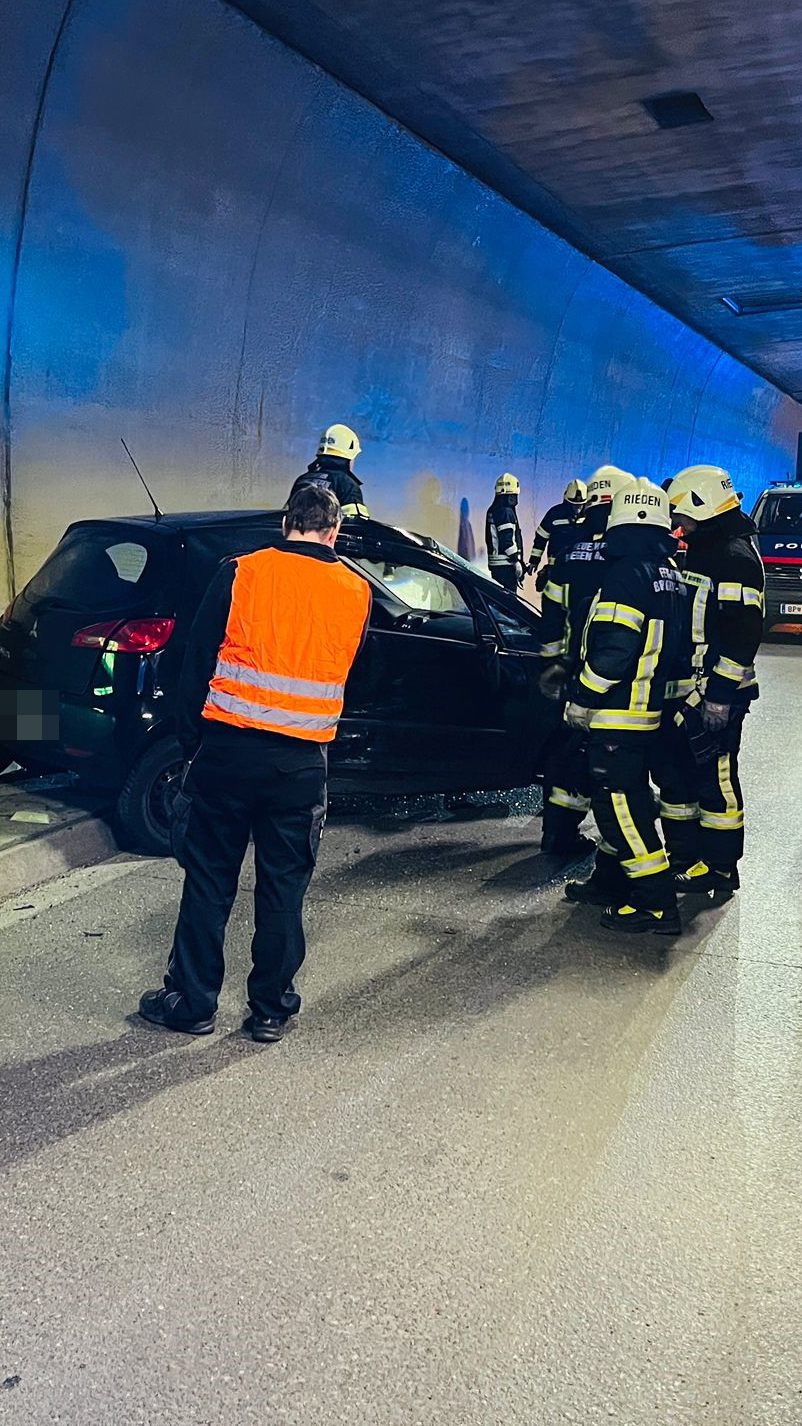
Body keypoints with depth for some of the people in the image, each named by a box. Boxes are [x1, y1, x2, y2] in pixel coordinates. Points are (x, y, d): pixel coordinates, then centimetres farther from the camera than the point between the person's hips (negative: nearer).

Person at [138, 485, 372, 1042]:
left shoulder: (240, 573, -3)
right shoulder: (357, 593, 2)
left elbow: (198, 663, -1)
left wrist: (192, 740, 8)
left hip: (227, 750, -1)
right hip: (302, 763, 1)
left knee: (208, 880, 10)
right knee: (283, 889, 11)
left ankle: (193, 1002, 20)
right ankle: (273, 1010, 21)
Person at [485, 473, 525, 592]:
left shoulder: (492, 511, 16)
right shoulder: (506, 512, -14)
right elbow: (507, 540, -20)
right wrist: (517, 562, -16)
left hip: (495, 563, 10)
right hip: (506, 564, -10)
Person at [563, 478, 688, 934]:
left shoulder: (628, 573, -18)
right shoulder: (670, 573, 11)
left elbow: (612, 648, -23)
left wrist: (581, 699, -15)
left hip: (618, 712, -10)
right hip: (652, 707, 10)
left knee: (618, 802, -6)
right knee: (631, 796, 19)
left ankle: (657, 904, -4)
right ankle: (617, 876, 32)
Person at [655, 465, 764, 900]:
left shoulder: (737, 557, -14)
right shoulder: (699, 553, 17)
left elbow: (742, 635, -21)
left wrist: (720, 696, -23)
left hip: (716, 693, -10)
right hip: (684, 688, 10)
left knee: (715, 777, -2)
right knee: (672, 769, 14)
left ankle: (720, 867, 10)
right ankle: (684, 857, 26)